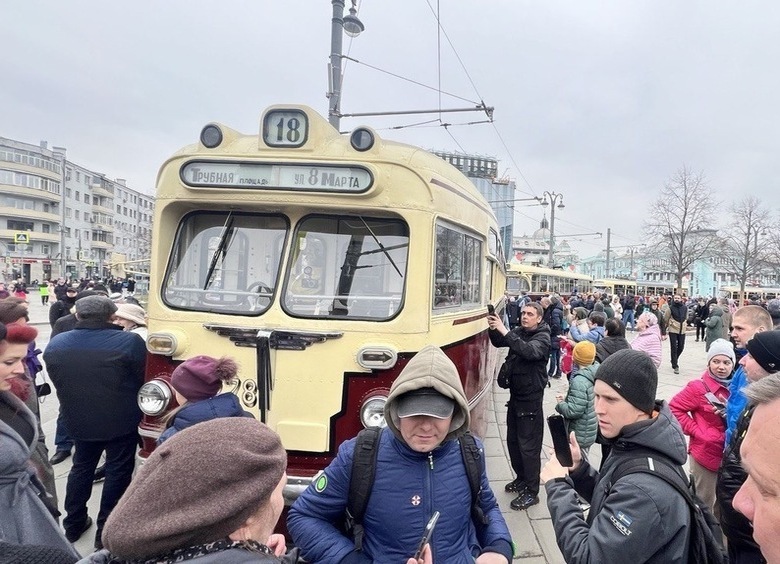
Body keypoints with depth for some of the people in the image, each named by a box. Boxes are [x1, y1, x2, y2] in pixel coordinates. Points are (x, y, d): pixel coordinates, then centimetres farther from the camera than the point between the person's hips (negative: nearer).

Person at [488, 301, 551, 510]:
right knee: (513, 440, 17)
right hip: (515, 395, 7)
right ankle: (521, 478, 36)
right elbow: (498, 343, 5)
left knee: (529, 445, -3)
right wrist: (493, 328, -16)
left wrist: (505, 331, -38)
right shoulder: (519, 332, 7)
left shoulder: (542, 337, -13)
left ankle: (532, 492, 8)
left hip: (531, 399, -7)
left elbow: (529, 351, -33)